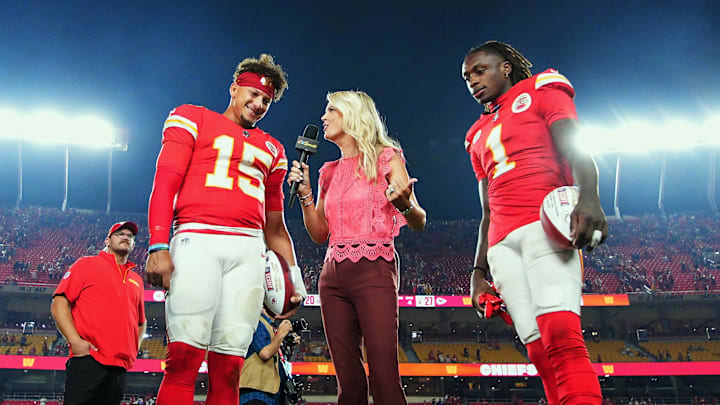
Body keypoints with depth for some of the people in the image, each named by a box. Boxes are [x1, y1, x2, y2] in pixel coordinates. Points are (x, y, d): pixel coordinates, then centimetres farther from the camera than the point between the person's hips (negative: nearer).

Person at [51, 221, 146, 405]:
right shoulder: (87, 264, 10)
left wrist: (134, 348, 14)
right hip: (87, 361, -5)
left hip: (120, 368, 5)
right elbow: (59, 303, 1)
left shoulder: (137, 280, 23)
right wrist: (75, 341, -12)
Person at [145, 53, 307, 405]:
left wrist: (293, 276, 17)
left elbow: (274, 223, 27)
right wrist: (158, 246, -11)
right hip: (197, 240, -4)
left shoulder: (271, 149, 27)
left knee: (228, 366, -3)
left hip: (249, 251, 4)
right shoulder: (193, 119, 15)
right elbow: (165, 184, 2)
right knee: (185, 357, -15)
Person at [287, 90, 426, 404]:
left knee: (384, 375, -13)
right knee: (348, 377, 3)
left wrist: (404, 205, -26)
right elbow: (319, 234, 16)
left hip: (373, 271, -5)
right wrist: (304, 193, 4)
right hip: (333, 273, 6)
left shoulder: (385, 158, 4)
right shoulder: (330, 172, 19)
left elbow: (419, 222, -4)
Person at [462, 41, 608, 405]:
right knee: (539, 350, -6)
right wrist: (479, 272, 19)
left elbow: (578, 153, -3)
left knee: (560, 334, -25)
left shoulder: (541, 92, 14)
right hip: (502, 244, 6)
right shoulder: (479, 135, 31)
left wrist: (588, 199, -24)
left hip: (546, 223, -6)